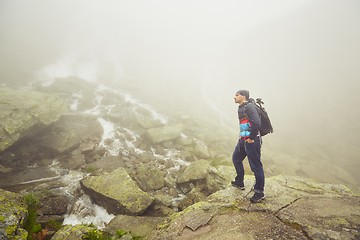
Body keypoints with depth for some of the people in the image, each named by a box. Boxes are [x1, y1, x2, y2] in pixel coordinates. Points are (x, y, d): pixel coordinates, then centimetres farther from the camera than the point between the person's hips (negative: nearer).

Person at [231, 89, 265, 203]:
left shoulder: (249, 106, -16)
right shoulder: (241, 108, 14)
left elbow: (257, 123, -27)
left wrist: (251, 138, -21)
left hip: (252, 141, -11)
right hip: (243, 140, 11)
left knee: (256, 166, -2)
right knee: (236, 158, 22)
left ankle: (259, 193, 9)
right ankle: (239, 182, 39)